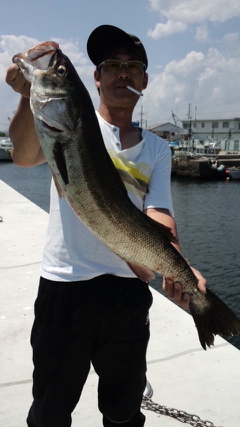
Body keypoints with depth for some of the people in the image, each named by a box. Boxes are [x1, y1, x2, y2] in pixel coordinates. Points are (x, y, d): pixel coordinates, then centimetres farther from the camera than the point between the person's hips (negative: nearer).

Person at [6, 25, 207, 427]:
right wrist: (30, 96, -39)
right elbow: (24, 155, -20)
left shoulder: (157, 148, 8)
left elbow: (158, 214, -5)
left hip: (130, 288, 3)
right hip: (65, 284, -2)